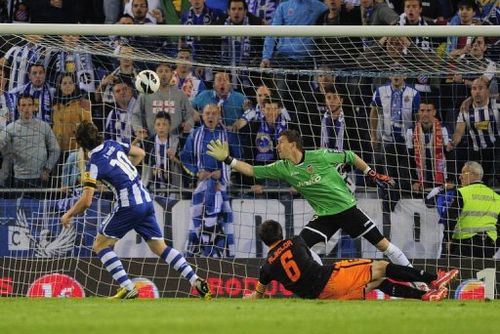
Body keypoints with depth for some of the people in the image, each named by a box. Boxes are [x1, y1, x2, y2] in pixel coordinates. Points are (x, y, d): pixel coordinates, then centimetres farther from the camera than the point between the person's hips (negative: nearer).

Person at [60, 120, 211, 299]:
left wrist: (68, 215, 3)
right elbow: (140, 153, 25)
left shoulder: (94, 164, -11)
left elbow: (86, 201, -14)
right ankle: (197, 281, 3)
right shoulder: (113, 145, 8)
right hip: (146, 201, 7)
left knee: (100, 245, 5)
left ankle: (127, 288, -6)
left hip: (129, 206, -7)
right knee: (160, 247, 14)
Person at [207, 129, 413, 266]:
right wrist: (227, 159, -12)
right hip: (324, 216, 4)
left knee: (382, 244, -3)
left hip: (347, 208, -4)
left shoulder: (320, 157, -15)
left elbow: (350, 157, -2)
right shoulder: (282, 168, -3)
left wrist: (372, 174, 1)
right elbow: (251, 170, -3)